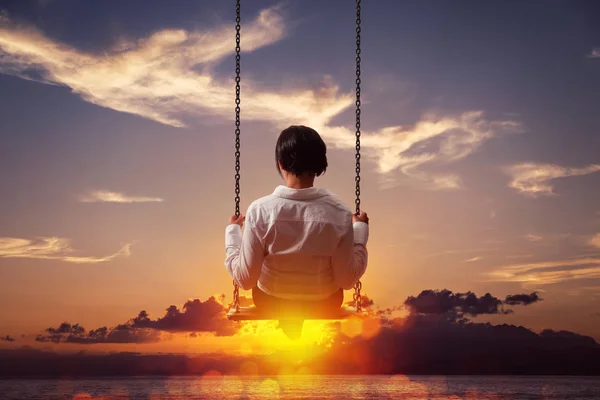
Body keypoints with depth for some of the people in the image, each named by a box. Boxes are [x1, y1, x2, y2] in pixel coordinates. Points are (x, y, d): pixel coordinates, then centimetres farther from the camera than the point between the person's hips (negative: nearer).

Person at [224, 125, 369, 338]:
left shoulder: (260, 210, -25)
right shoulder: (339, 213, -23)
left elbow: (245, 279, -18)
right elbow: (348, 280, -14)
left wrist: (232, 232, -4)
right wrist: (360, 231, -2)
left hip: (270, 303, 0)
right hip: (325, 304, 0)